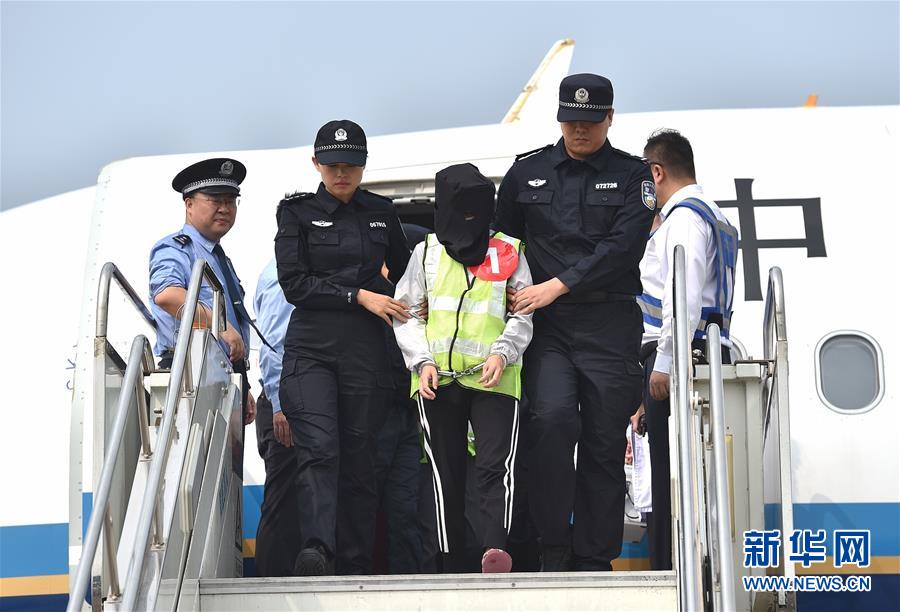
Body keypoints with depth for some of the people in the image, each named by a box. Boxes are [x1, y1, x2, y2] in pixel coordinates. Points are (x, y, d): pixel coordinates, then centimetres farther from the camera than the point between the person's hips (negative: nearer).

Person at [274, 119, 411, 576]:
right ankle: (316, 550, -35)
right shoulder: (297, 212, 6)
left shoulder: (380, 213, 14)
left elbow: (404, 274, 31)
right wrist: (358, 296, -9)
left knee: (358, 458, 2)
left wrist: (398, 304, 15)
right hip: (311, 349, -3)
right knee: (319, 448, -21)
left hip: (365, 352, 3)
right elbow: (294, 283, -4)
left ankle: (356, 565, 6)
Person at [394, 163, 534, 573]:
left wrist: (501, 354, -10)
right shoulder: (427, 253, 13)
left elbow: (522, 316, 8)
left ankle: (495, 548, -28)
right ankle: (453, 565, 6)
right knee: (446, 474, 3)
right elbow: (405, 314, 11)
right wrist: (422, 361, -4)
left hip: (494, 380, -2)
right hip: (437, 381, 2)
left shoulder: (508, 254, 10)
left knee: (495, 466, -16)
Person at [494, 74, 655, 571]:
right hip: (546, 325, 0)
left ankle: (594, 561, 9)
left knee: (604, 444, 1)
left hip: (609, 325, 0)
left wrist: (559, 285, -14)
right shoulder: (527, 172, 12)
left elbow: (622, 247, -8)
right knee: (553, 417, -22)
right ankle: (553, 549, -15)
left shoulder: (632, 176, 6)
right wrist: (508, 293, 7)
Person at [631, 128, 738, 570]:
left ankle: (672, 574, -11)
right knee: (670, 472, 10)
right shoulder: (712, 216, 23)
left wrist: (664, 363, -19)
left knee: (670, 472, -10)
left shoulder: (684, 215, -8)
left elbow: (684, 294, -18)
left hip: (679, 354, -10)